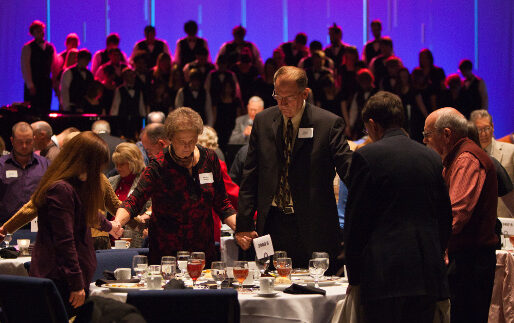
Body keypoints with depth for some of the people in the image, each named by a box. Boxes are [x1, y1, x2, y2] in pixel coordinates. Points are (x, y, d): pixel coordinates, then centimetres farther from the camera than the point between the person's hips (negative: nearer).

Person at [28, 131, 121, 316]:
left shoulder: (74, 185, 15)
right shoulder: (61, 190, -18)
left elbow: (88, 214, 39)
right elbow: (64, 242, -21)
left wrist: (108, 226, 58)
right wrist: (77, 284, -20)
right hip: (60, 280, -10)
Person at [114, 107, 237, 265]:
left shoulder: (209, 159, 1)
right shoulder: (159, 166, -11)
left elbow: (222, 204, 9)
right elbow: (134, 201, -19)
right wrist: (117, 223, -38)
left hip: (204, 251, 3)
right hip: (166, 254, -3)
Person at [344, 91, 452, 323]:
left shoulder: (367, 156, -4)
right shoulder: (432, 157, 12)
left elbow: (355, 221, -4)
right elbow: (445, 218, 16)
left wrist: (354, 276, 4)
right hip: (428, 275, 6)